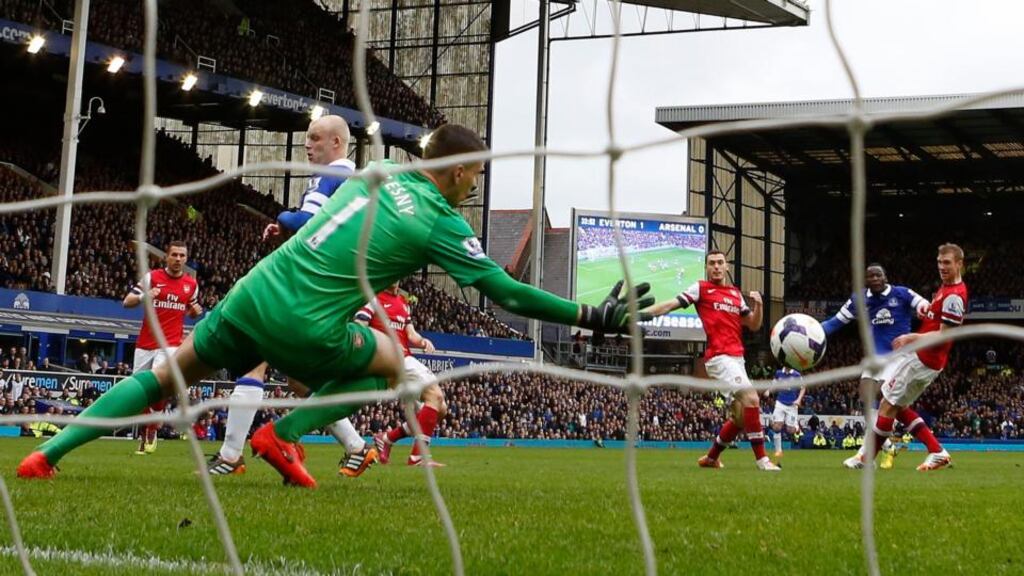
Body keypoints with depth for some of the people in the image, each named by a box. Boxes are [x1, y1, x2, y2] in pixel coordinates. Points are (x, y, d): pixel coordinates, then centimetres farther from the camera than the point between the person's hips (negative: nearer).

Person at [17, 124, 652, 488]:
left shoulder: (379, 171, 13)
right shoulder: (444, 225, -3)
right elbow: (509, 294, -3)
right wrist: (595, 316, 3)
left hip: (254, 292, 5)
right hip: (303, 329, -5)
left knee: (171, 372, 18)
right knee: (390, 361, 20)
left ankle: (49, 451, 13)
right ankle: (284, 434, 9)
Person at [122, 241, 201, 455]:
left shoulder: (192, 284, 8)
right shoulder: (152, 277, 0)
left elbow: (192, 312, 24)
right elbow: (126, 302, -4)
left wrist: (197, 311, 0)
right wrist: (144, 296, -23)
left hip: (171, 344, -1)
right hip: (145, 344, 1)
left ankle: (152, 431, -4)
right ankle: (144, 435, 24)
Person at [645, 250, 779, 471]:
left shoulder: (736, 293, 19)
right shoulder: (701, 288, 3)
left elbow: (754, 325, 21)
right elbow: (670, 305, -1)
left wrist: (758, 304, 2)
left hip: (737, 359, 7)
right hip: (719, 357, -7)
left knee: (740, 416, 8)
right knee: (751, 398, -22)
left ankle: (711, 457, 24)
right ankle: (761, 459, -17)